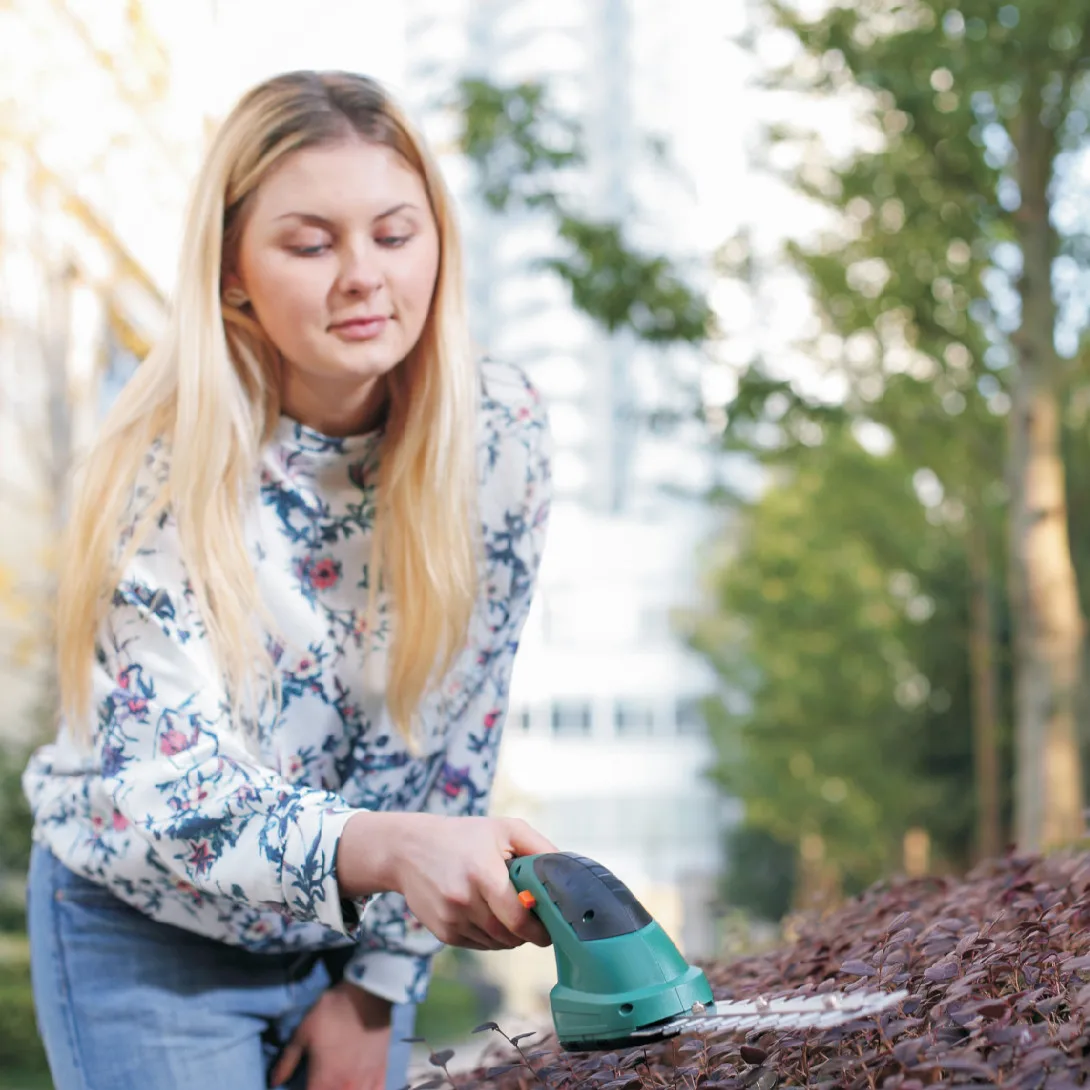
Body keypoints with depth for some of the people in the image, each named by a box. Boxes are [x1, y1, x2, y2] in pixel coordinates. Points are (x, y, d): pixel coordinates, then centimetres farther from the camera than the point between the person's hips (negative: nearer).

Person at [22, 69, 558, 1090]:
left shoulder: (499, 430, -13)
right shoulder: (162, 469, -23)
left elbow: (456, 732, -7)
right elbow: (161, 794, -29)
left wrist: (377, 985, -5)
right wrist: (383, 848, -47)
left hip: (353, 933, 3)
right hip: (149, 937, -3)